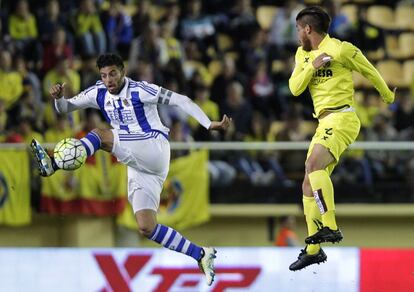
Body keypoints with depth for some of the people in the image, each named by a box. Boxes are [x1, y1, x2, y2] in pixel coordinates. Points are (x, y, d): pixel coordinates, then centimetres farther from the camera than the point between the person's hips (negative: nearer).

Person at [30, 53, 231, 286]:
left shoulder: (140, 91, -7)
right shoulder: (99, 94, 11)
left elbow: (181, 100, -6)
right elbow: (65, 108, 16)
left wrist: (210, 125, -14)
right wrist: (59, 97, -8)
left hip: (154, 147, -7)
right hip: (139, 168, 7)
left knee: (101, 135, -22)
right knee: (147, 228, -5)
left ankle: (54, 164, -38)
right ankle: (201, 255, 2)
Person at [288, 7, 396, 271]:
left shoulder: (340, 49, -8)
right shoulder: (303, 54, 15)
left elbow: (369, 71, 5)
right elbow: (295, 88, 6)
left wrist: (388, 96, 19)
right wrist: (312, 66, -9)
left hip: (341, 118, -9)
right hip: (325, 124, 9)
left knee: (314, 164, -31)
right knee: (309, 185, 7)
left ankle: (330, 228, -37)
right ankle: (314, 250, 13)